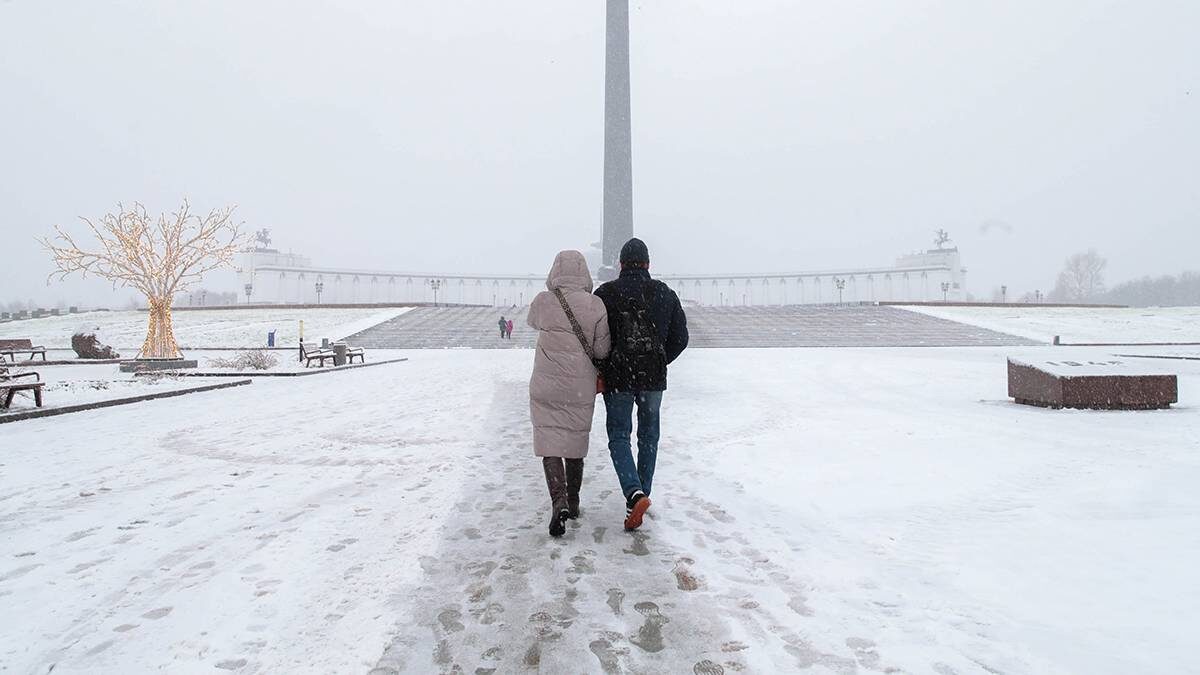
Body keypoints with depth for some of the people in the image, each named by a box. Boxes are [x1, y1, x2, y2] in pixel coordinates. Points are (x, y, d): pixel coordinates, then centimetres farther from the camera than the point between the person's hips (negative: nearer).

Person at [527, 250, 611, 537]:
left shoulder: (543, 301, -9)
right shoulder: (596, 306, -9)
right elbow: (602, 351, -6)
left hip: (547, 388, -1)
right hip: (582, 390, 2)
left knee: (550, 445, 4)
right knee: (576, 443, 17)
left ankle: (559, 502, -14)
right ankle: (573, 502, 29)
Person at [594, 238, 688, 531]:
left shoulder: (606, 293, -6)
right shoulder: (666, 294, 3)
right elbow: (680, 337, 5)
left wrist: (601, 369, 7)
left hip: (618, 377, -2)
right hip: (654, 378, 3)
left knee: (619, 436, 5)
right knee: (648, 436, 16)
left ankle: (634, 493, -14)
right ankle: (643, 492, 23)